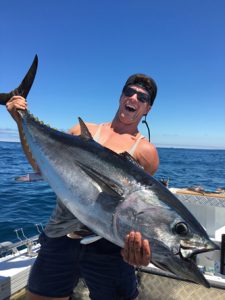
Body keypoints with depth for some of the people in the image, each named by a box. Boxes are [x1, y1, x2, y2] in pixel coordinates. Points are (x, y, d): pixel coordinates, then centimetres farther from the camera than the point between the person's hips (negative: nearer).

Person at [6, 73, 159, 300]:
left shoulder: (145, 151, -1)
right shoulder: (83, 131, 9)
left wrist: (138, 235, -31)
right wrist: (22, 122, 8)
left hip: (109, 245, -2)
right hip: (59, 236, 3)